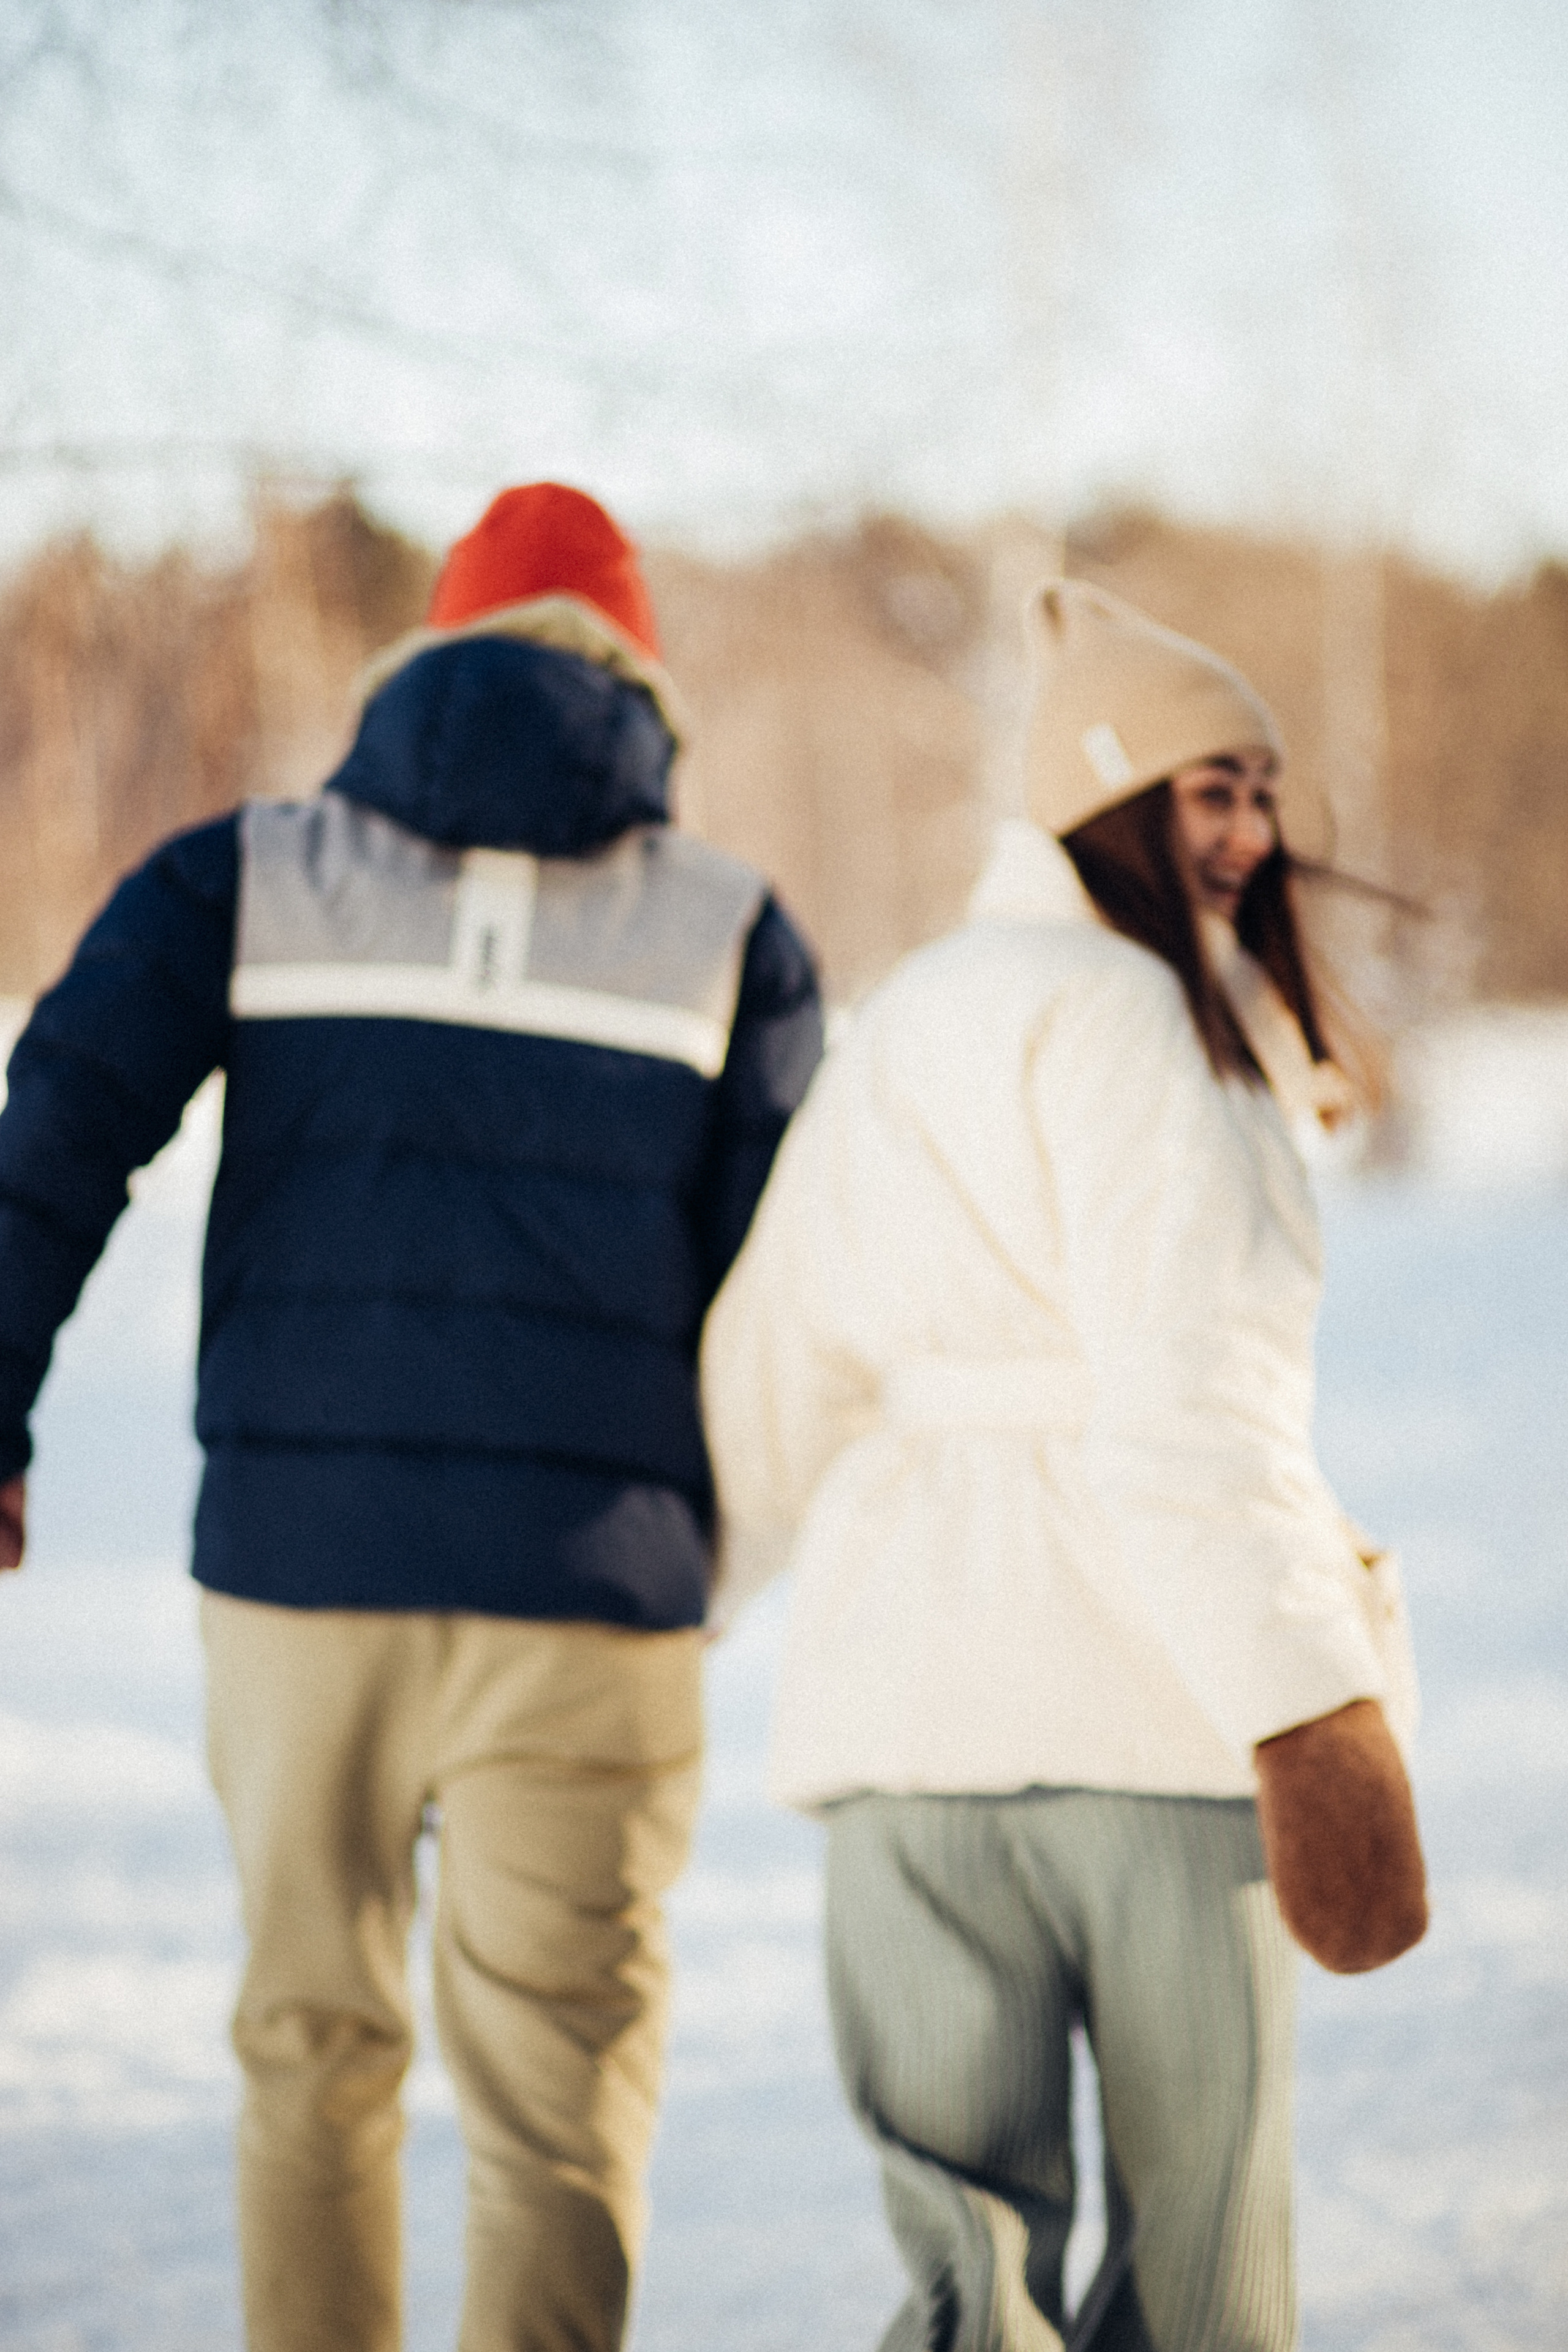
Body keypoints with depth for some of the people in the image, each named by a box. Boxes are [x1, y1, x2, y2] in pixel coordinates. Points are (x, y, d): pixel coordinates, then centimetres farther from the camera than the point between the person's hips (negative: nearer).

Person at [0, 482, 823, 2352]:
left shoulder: (247, 880, 7)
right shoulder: (731, 932, 6)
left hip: (293, 1555, 2)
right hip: (591, 1581, -1)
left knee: (313, 2048, 18)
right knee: (560, 2103, 4)